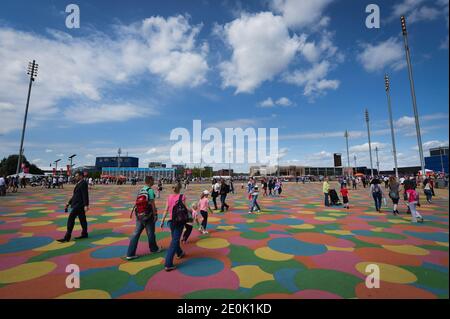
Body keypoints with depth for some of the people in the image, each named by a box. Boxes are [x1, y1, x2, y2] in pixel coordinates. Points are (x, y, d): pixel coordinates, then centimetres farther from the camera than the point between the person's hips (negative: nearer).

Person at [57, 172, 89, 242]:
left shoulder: (83, 183, -15)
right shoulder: (79, 184, 16)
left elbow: (85, 195, -21)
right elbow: (75, 195, 21)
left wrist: (86, 205, -24)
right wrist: (69, 203, 18)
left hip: (79, 204, -10)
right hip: (78, 204, 10)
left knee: (71, 218, -9)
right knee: (82, 219, 13)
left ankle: (67, 237, -5)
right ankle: (84, 234, 21)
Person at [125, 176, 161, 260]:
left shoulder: (141, 190, 7)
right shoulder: (150, 190, -16)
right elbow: (152, 204, -17)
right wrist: (155, 215, -9)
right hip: (148, 215, -6)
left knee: (136, 233, 7)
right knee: (150, 233, 12)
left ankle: (130, 254, 9)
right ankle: (154, 249, 30)